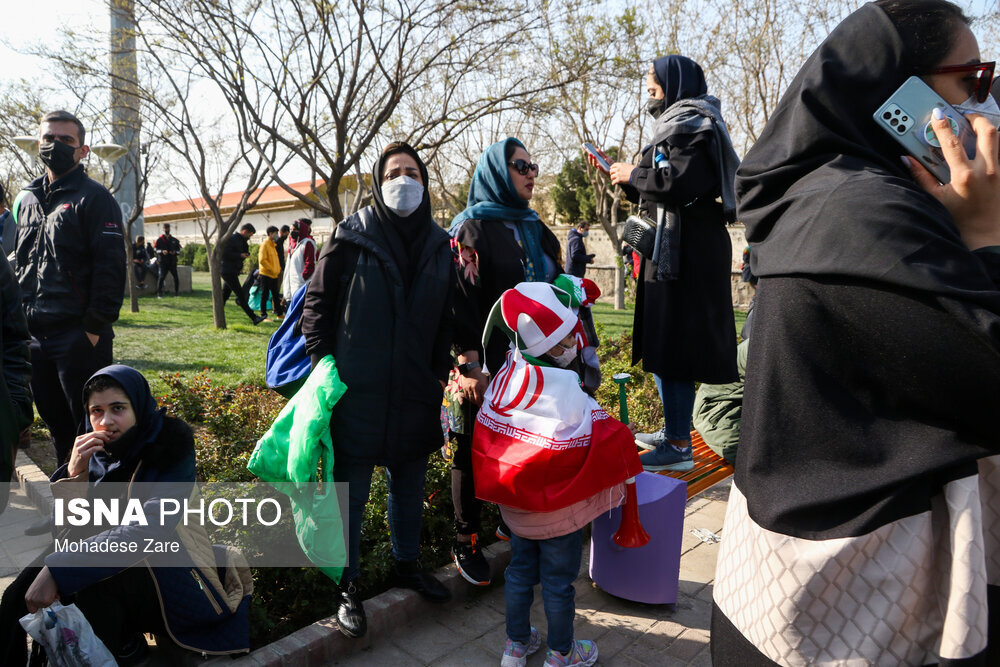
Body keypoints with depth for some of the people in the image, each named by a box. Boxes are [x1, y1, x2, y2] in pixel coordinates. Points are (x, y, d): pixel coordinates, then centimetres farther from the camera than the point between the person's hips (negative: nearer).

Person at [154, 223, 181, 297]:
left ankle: (176, 292, 9)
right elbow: (156, 249, 3)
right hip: (163, 262, -2)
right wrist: (162, 251, -17)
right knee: (161, 277, -12)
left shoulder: (174, 240, 14)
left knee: (176, 277, -3)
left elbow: (179, 249, 15)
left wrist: (175, 252, -7)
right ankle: (159, 293, -6)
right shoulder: (159, 240, 6)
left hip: (172, 262, 2)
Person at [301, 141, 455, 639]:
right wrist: (324, 365, -7)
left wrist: (439, 372, 7)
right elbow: (317, 303, -2)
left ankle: (407, 564, 39)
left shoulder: (439, 245, 6)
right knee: (351, 491, 6)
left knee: (410, 484, 18)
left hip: (415, 392, 4)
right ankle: (348, 588, 23)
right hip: (357, 391, -4)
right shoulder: (352, 238, -6)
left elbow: (446, 318, 13)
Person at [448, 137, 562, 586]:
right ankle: (466, 542, 20)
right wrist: (470, 367, -20)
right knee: (475, 449, 5)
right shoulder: (472, 228, -7)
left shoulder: (537, 230, 14)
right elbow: (464, 299, -14)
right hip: (487, 364, -6)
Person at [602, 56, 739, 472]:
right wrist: (629, 181, 11)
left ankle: (679, 446, -3)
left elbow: (685, 181, -25)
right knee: (661, 341, 14)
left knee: (673, 342, -9)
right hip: (673, 247, 10)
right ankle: (673, 430, 25)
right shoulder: (676, 126, 23)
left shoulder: (692, 126, -8)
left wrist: (635, 175, -12)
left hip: (687, 250, -10)